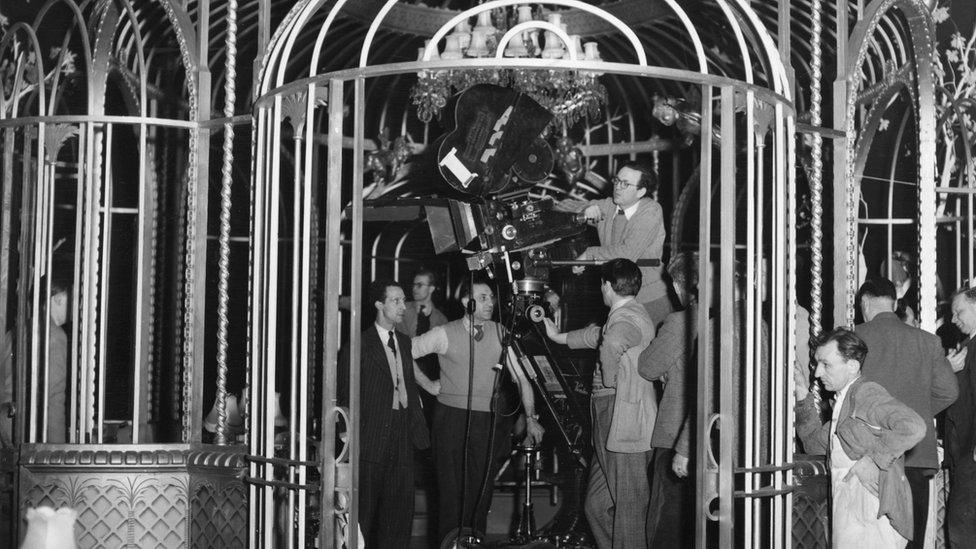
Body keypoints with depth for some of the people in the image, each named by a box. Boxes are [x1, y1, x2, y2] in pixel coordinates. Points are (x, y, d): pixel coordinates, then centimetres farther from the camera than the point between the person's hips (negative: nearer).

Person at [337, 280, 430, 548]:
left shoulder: (405, 342, 16)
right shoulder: (360, 344, -5)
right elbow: (345, 390, -6)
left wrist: (418, 429, 10)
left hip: (402, 438, 6)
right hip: (372, 440, -6)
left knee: (401, 510, 5)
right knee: (365, 509, 0)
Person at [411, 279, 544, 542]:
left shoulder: (501, 333, 4)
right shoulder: (445, 334, -3)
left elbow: (521, 377, 5)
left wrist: (530, 417, -2)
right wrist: (428, 385, 4)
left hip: (488, 421, 2)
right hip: (452, 419, -2)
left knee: (482, 487, 4)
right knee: (452, 488, -1)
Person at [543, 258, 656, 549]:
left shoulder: (628, 318, -14)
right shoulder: (630, 314, 19)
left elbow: (612, 343, -38)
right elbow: (597, 335, 38)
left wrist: (608, 381, -21)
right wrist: (557, 336, 50)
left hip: (626, 427, -10)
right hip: (611, 427, 10)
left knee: (629, 507, -6)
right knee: (596, 505, 14)